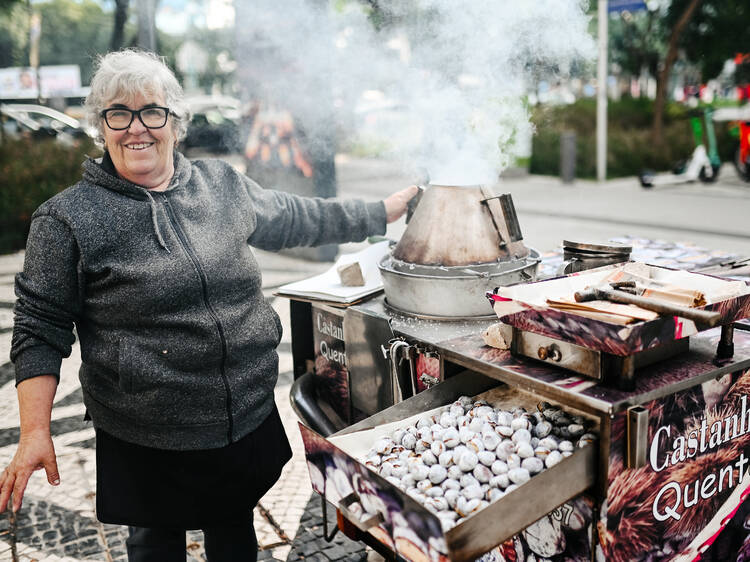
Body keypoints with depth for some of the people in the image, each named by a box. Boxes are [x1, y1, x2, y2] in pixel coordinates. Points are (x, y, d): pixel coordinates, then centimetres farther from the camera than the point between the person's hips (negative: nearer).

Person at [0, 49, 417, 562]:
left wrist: (387, 210, 16)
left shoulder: (225, 186, 2)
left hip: (248, 419, 4)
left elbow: (301, 218, 14)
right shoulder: (68, 219, -9)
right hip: (147, 444, -3)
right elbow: (41, 327, -6)